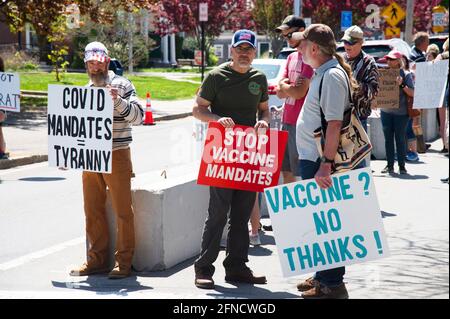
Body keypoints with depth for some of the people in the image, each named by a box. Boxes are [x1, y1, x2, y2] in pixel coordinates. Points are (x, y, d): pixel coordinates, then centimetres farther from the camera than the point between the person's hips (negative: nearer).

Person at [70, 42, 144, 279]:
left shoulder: (122, 85, -3)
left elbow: (138, 116, -12)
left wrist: (117, 100, -25)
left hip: (117, 156, -6)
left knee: (122, 211, -2)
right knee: (93, 211, 8)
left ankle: (123, 262, 5)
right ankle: (97, 259, 18)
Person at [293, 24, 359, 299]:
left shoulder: (333, 76, -17)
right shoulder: (322, 73, 14)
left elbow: (335, 123, -23)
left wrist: (325, 165, -26)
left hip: (321, 163, -10)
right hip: (312, 160, 10)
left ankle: (332, 285, 3)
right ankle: (323, 276, 28)